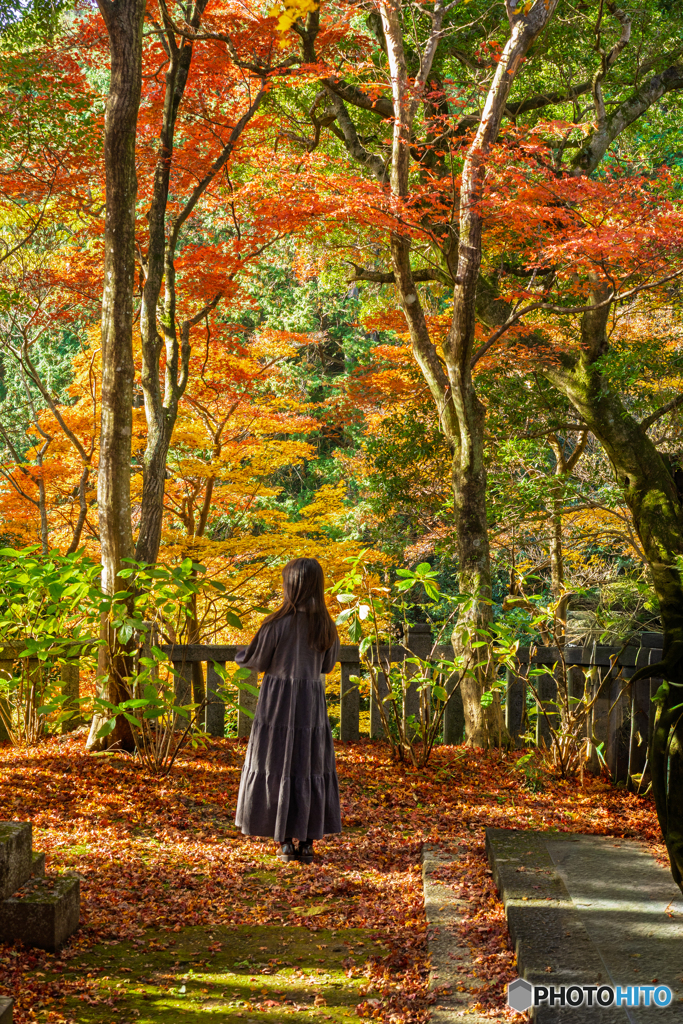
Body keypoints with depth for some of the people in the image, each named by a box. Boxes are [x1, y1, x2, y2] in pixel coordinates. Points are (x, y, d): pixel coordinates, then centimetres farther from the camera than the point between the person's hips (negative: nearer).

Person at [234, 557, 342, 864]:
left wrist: (240, 655, 21)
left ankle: (284, 841, 7)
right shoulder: (327, 627, 0)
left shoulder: (277, 624, -14)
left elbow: (255, 660, -1)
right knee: (310, 768, 10)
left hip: (278, 701, -4)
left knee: (276, 767, 6)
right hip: (312, 701, 4)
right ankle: (307, 841, 11)